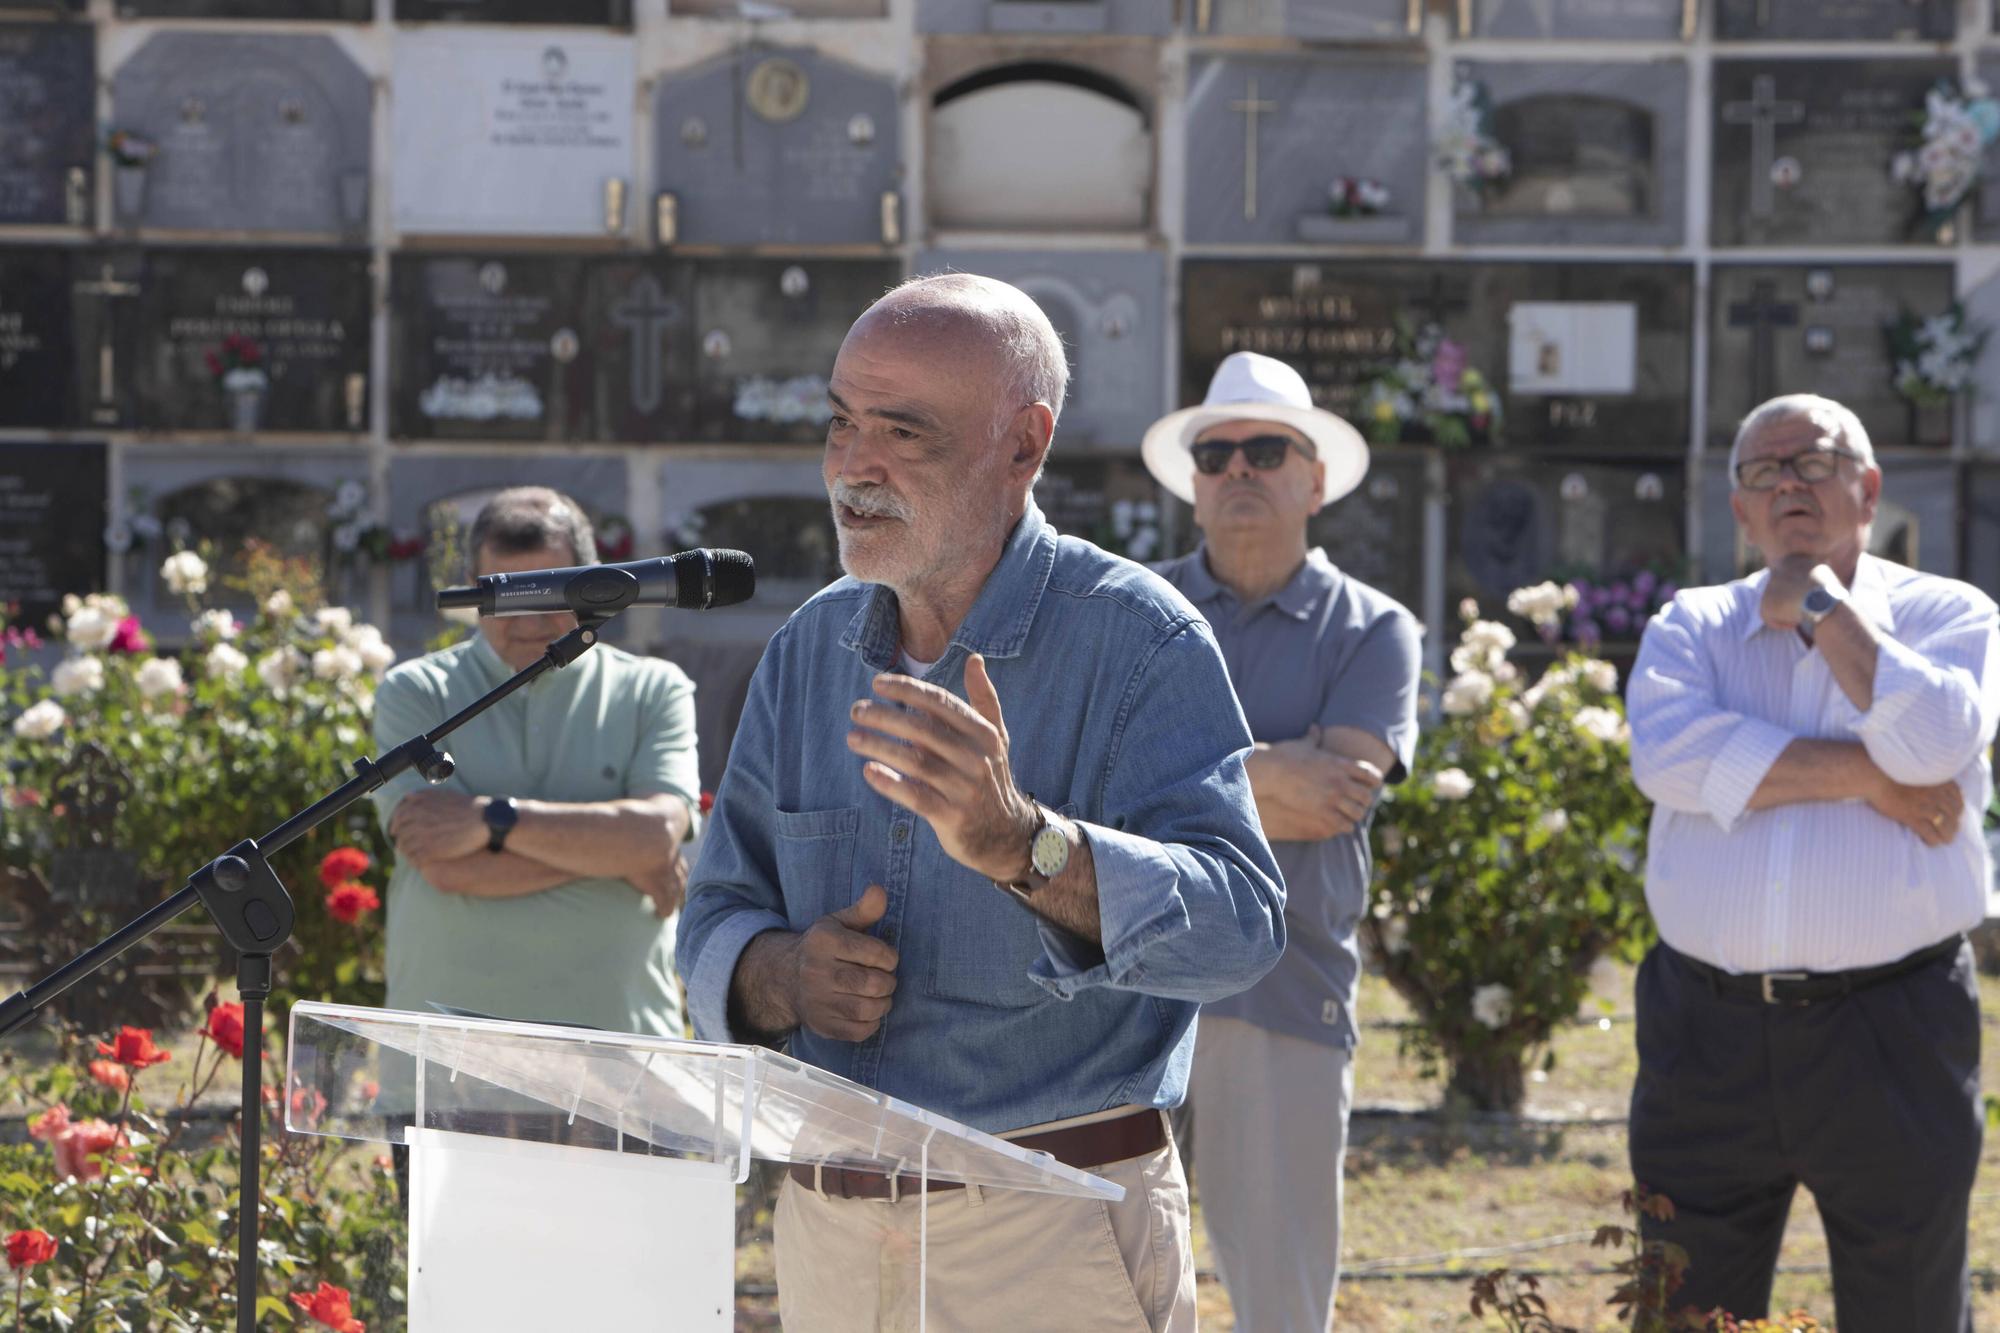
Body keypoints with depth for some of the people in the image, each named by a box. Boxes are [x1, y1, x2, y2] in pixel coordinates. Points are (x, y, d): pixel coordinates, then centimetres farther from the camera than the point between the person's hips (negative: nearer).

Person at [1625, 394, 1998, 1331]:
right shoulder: (1692, 626, 10)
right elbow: (1668, 753, -11)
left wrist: (1820, 606, -7)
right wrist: (1869, 776, -14)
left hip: (1889, 1035, -2)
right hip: (1708, 1033, 2)